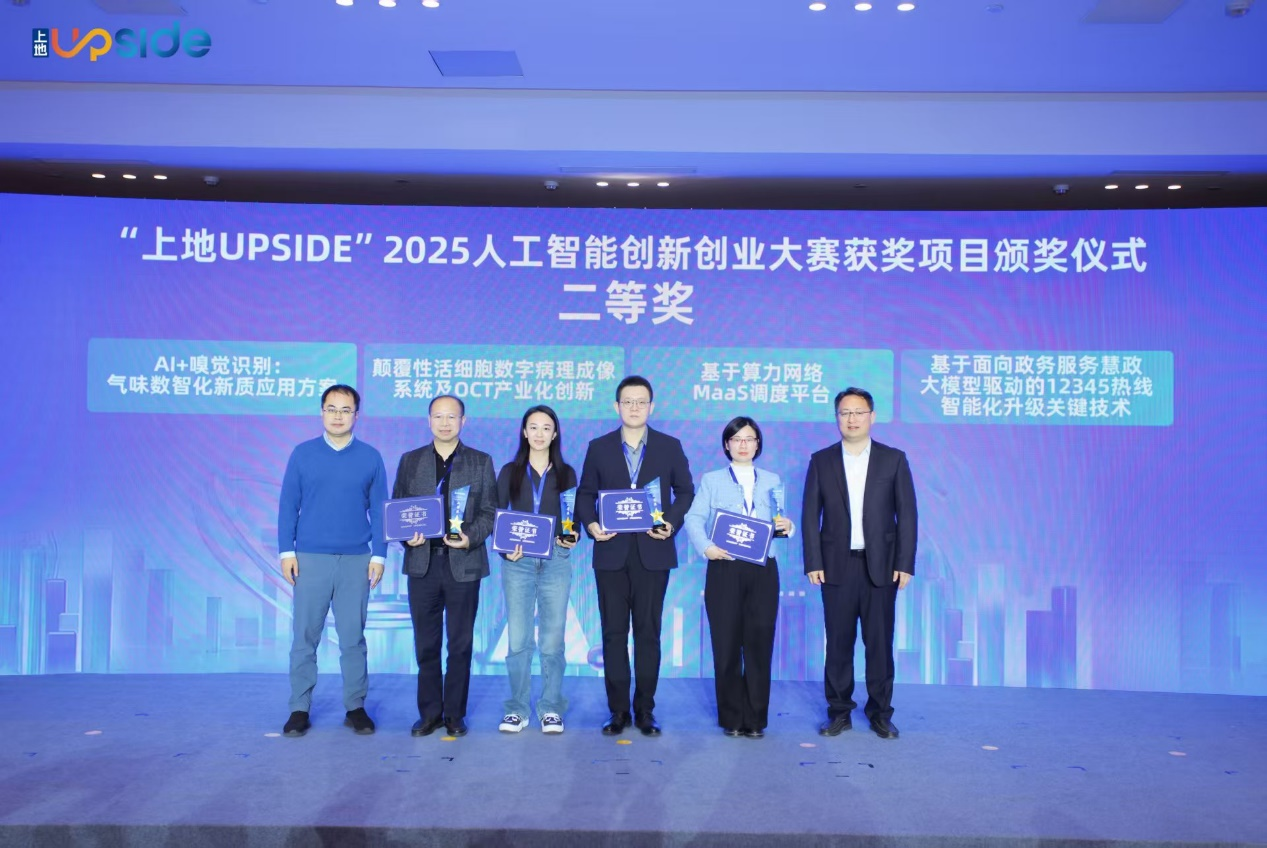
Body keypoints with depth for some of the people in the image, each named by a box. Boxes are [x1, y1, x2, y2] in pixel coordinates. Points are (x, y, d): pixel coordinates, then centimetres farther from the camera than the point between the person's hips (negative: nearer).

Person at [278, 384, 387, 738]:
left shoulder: (370, 457, 4)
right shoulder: (302, 453, 4)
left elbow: (379, 510, 5)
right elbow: (288, 505, 4)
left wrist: (378, 555, -1)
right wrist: (287, 551, -3)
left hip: (356, 561, 0)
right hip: (310, 559, 0)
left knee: (353, 638, 6)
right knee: (305, 637, 4)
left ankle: (355, 707, 15)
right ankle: (299, 709, 14)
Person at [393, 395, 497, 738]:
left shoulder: (481, 462, 5)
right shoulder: (411, 461, 9)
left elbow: (489, 511, 2)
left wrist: (471, 538, -15)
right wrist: (406, 536, -9)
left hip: (463, 563, -1)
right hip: (422, 563, 1)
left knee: (460, 644, 5)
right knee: (426, 644, 7)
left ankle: (455, 713, 17)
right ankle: (429, 713, 19)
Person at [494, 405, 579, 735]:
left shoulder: (566, 473, 8)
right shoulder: (510, 472, 7)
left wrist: (572, 538, -12)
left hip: (556, 561, 0)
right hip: (518, 561, 0)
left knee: (552, 640, 2)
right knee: (518, 640, -2)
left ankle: (551, 708, 13)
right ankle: (517, 709, 11)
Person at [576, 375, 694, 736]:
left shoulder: (670, 446, 5)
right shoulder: (599, 447, 6)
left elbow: (684, 491, 8)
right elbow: (585, 493, 9)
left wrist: (672, 523, -9)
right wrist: (590, 524, -9)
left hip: (653, 552, -1)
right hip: (611, 552, 1)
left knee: (648, 631, 4)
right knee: (614, 632, 4)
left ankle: (645, 711, 13)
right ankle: (618, 711, 14)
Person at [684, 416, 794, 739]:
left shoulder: (772, 480, 16)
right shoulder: (711, 480, 9)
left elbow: (780, 524, 12)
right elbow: (694, 519, -3)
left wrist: (786, 527, -11)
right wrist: (706, 547, -20)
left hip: (763, 570, 2)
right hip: (725, 568, -1)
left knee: (759, 642, 0)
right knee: (727, 644, 1)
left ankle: (755, 719, 10)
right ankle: (732, 718, 13)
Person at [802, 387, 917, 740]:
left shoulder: (894, 459, 4)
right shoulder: (821, 461, 5)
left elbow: (906, 514, 2)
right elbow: (810, 515, 3)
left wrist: (905, 564, -5)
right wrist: (813, 563, -4)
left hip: (881, 566, 0)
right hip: (837, 566, 0)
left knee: (880, 642, 5)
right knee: (838, 642, 5)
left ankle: (880, 713, 18)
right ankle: (839, 712, 16)